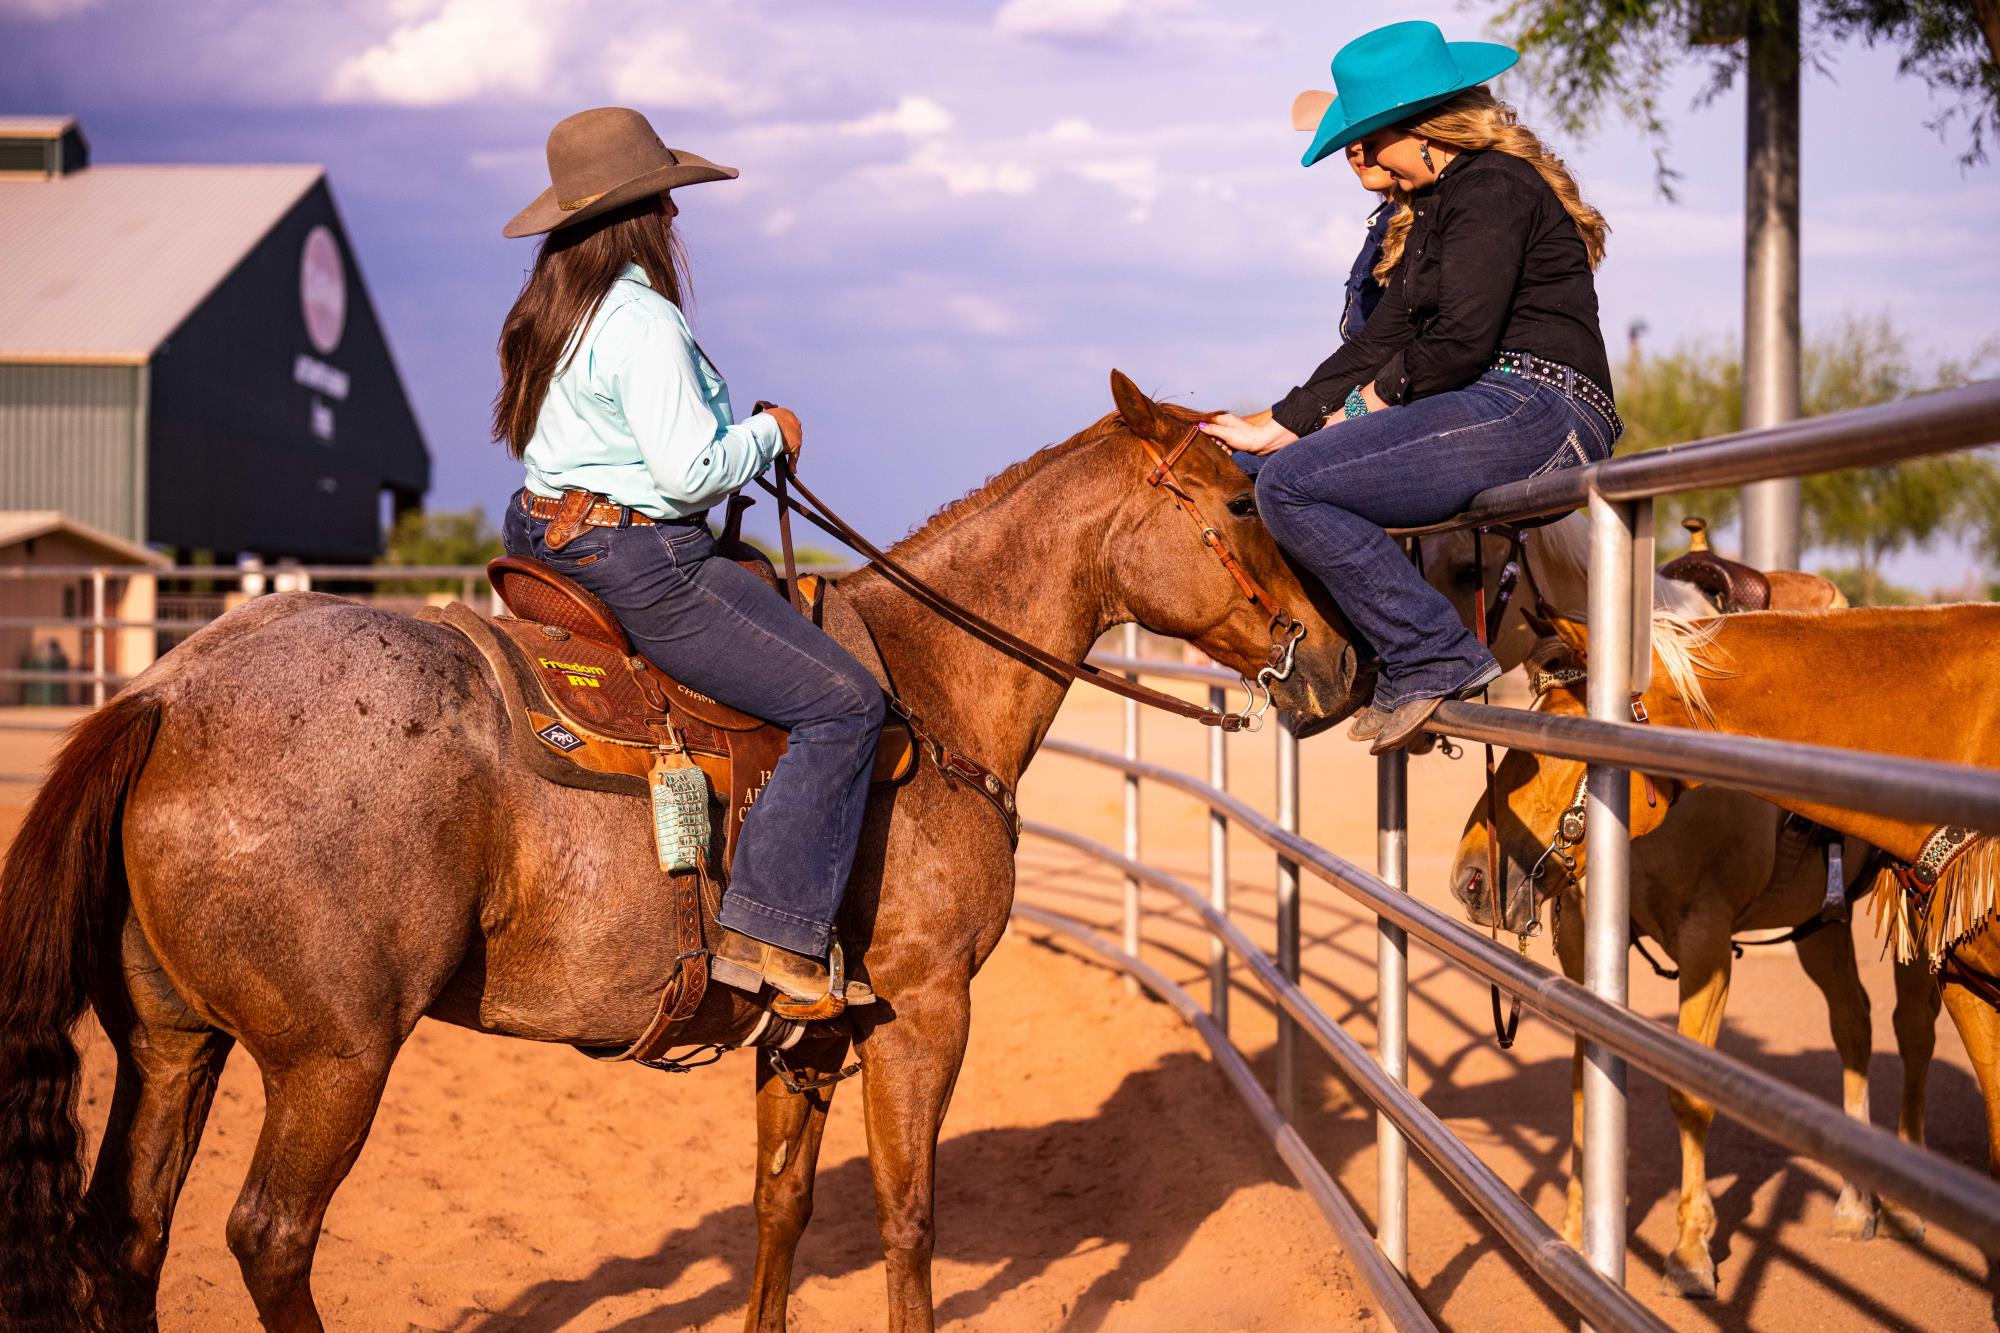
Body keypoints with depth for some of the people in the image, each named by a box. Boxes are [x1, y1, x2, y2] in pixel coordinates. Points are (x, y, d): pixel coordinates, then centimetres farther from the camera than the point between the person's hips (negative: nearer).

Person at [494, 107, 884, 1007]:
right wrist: (768, 434, -6)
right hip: (639, 565, -11)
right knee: (842, 703, -10)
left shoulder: (545, 312, 10)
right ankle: (768, 937, -15)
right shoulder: (643, 322, -19)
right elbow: (690, 469, -24)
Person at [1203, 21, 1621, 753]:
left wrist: (1370, 403, -1)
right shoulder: (1444, 201, 24)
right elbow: (1384, 337, 20)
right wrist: (1276, 424, 13)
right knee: (1272, 467, 13)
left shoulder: (1491, 189, -8)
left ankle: (1436, 660, -18)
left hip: (1536, 411, -11)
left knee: (1290, 486, -21)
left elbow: (1461, 342, -18)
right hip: (1501, 413, 11)